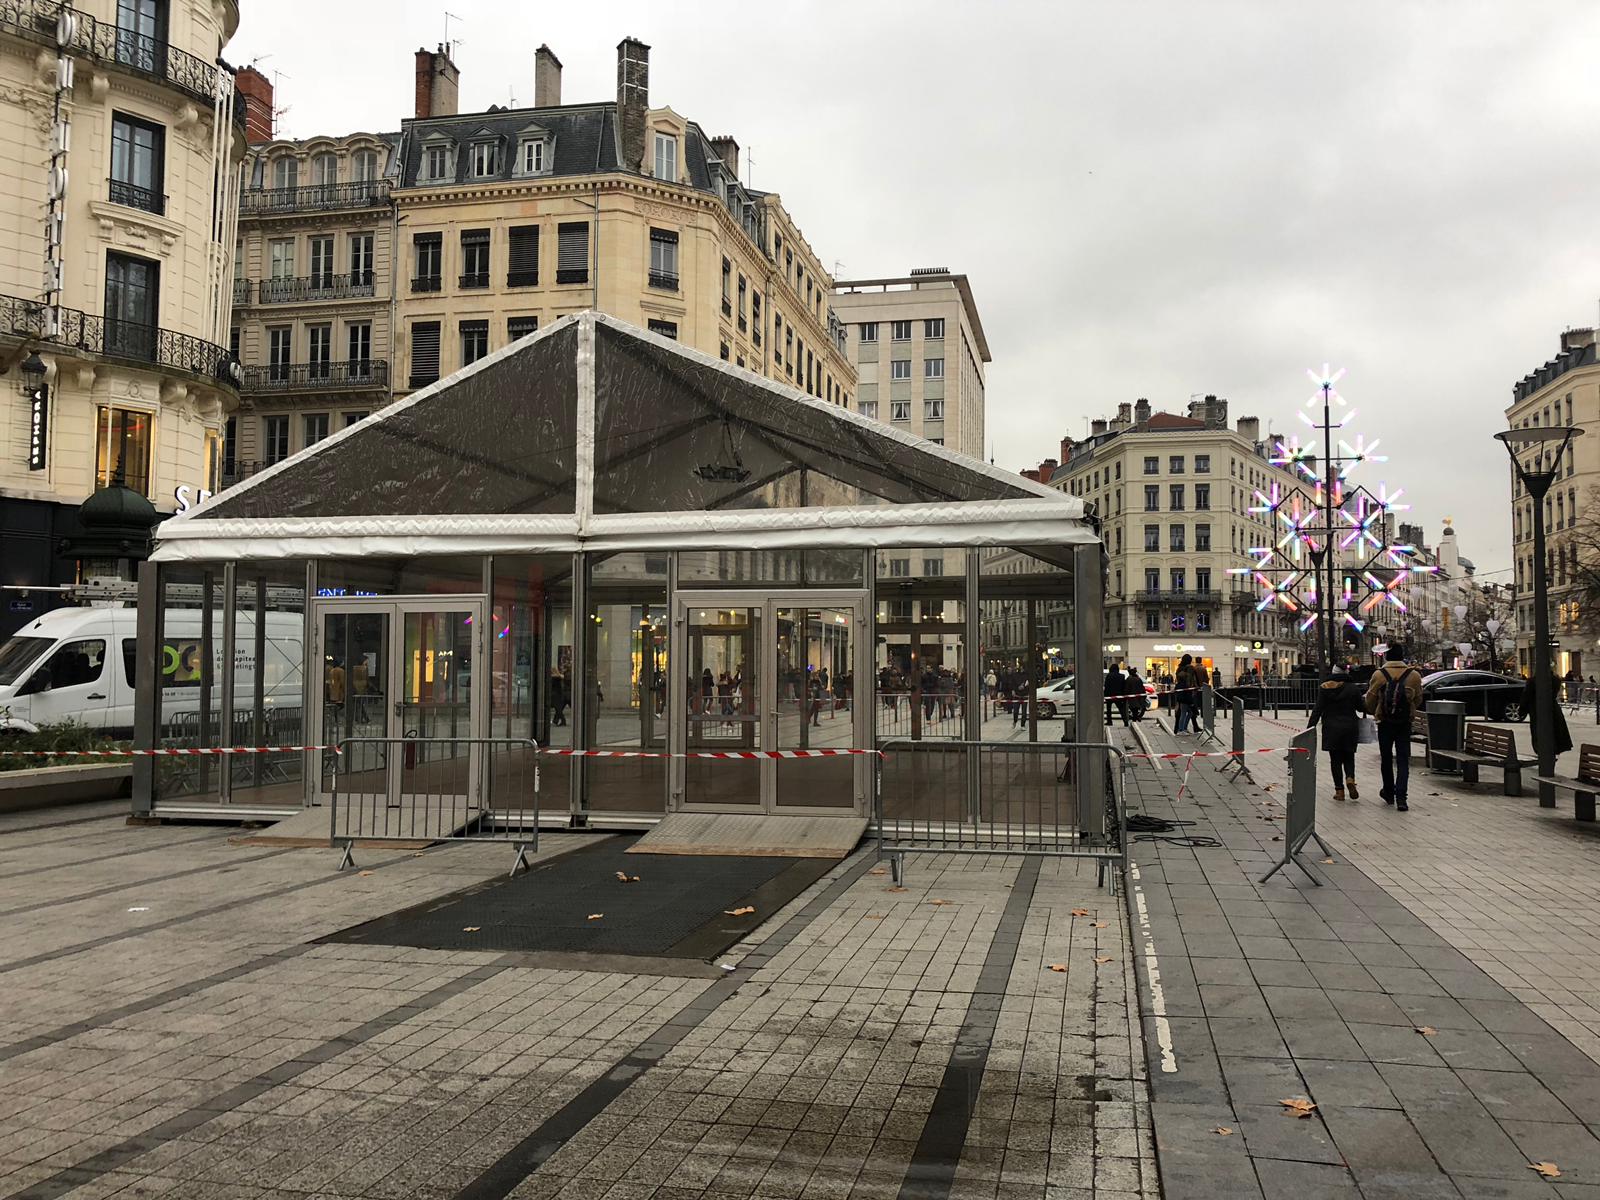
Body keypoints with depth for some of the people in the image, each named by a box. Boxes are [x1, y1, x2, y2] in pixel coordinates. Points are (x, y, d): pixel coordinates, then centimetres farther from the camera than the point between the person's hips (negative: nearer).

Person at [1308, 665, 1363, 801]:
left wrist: (1309, 728, -3)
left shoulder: (1324, 688, -2)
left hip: (1331, 728, 0)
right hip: (1349, 728, 0)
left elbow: (1317, 710, -5)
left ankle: (1339, 790, 4)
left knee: (1335, 759, 6)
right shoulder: (1353, 688, -3)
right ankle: (1350, 779, -15)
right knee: (1349, 757, 13)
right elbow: (1360, 708, 3)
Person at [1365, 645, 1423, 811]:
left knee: (1386, 759, 15)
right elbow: (1418, 700, 5)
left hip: (1385, 723, 0)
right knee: (1403, 760, 2)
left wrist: (1374, 713, 20)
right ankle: (1401, 798, -8)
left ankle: (1389, 793, 27)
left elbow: (1370, 700, -2)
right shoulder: (1414, 675, -6)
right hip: (1405, 723, 0)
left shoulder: (1378, 675, -10)